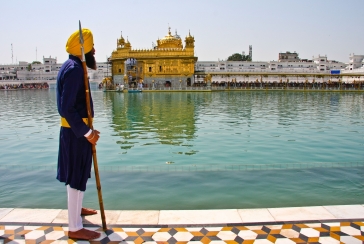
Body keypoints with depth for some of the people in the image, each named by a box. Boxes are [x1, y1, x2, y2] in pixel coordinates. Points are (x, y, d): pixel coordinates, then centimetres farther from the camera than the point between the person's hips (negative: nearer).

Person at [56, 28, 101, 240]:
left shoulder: (73, 66, 13)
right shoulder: (74, 69, -19)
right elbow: (67, 108, -26)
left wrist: (87, 129, 17)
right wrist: (87, 132, -23)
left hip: (76, 129, 10)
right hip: (76, 131, -10)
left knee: (78, 175, 23)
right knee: (77, 177, -2)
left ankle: (77, 208, 43)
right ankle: (75, 228, 10)